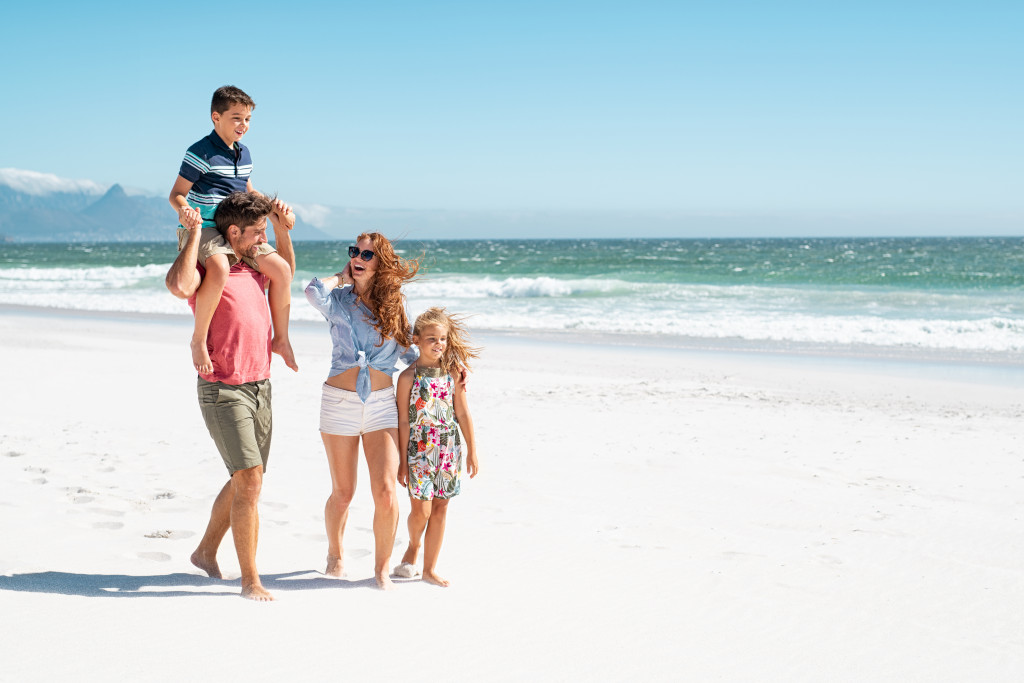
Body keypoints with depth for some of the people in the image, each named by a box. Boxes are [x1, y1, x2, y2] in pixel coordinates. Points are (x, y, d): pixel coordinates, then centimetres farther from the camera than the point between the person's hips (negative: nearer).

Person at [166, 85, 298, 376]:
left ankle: (281, 338, 11)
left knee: (281, 268, -6)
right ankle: (199, 339, -22)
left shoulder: (244, 153, 14)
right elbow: (176, 194, -10)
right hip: (201, 229, -8)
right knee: (219, 269, -39)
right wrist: (185, 209, -31)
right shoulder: (201, 152, -10)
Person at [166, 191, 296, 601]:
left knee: (244, 482, 16)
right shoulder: (207, 272, -11)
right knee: (249, 482, -13)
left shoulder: (252, 271, 13)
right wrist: (194, 233, -23)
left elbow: (286, 269, 35)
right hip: (224, 391, -8)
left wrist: (283, 228, 17)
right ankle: (250, 581, -8)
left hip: (259, 387, 9)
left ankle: (206, 551, 35)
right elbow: (181, 283, -36)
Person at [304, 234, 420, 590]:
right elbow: (315, 291, -24)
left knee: (386, 493, -10)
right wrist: (343, 277, -5)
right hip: (340, 401, -1)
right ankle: (335, 556, 34)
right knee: (343, 493, 8)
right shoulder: (339, 300, 0)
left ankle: (382, 569, 8)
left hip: (381, 403, 1)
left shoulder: (394, 303, 6)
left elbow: (408, 350, 18)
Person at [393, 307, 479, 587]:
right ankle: (414, 546, 28)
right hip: (419, 450, -3)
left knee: (440, 509, 5)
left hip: (449, 450, 3)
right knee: (421, 509, -6)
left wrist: (472, 452, 8)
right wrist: (403, 461, -5)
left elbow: (463, 414, 8)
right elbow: (403, 421, -4)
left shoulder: (453, 374, 3)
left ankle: (430, 568, 16)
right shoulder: (409, 377, -6)